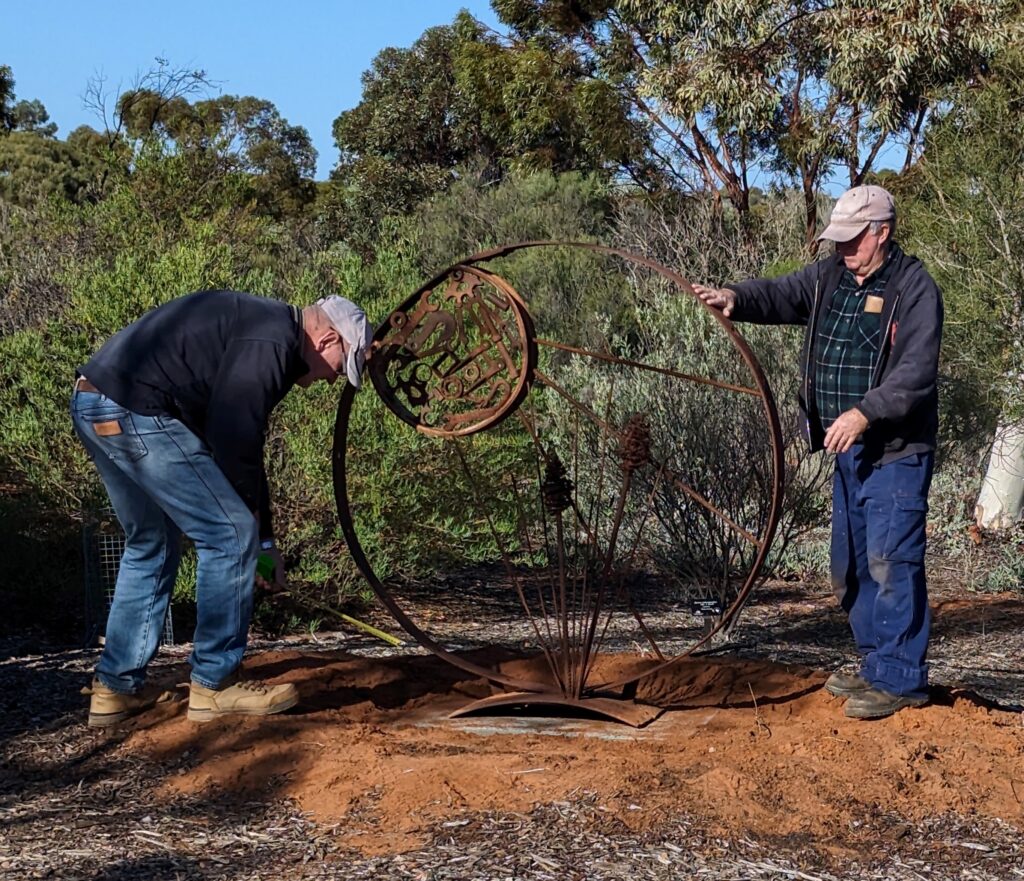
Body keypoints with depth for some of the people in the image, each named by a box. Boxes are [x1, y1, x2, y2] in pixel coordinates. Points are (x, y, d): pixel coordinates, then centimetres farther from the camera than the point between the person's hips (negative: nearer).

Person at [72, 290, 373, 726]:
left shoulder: (261, 326, 21)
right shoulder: (271, 343, -12)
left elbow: (241, 440, 26)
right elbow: (232, 440, -15)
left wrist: (262, 535, 25)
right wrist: (260, 533, 0)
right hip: (135, 412, -11)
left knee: (150, 544, 23)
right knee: (230, 535, -4)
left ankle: (115, 687, 26)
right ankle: (214, 685, 6)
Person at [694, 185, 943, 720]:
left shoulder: (915, 288, -11)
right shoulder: (829, 278, 11)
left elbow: (916, 371, -19)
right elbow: (781, 295, 0)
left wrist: (865, 413, -30)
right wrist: (736, 298, -21)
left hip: (897, 452, -8)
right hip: (849, 450, 8)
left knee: (891, 561, -10)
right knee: (852, 565, 14)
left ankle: (901, 680, -3)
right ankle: (875, 668, 26)